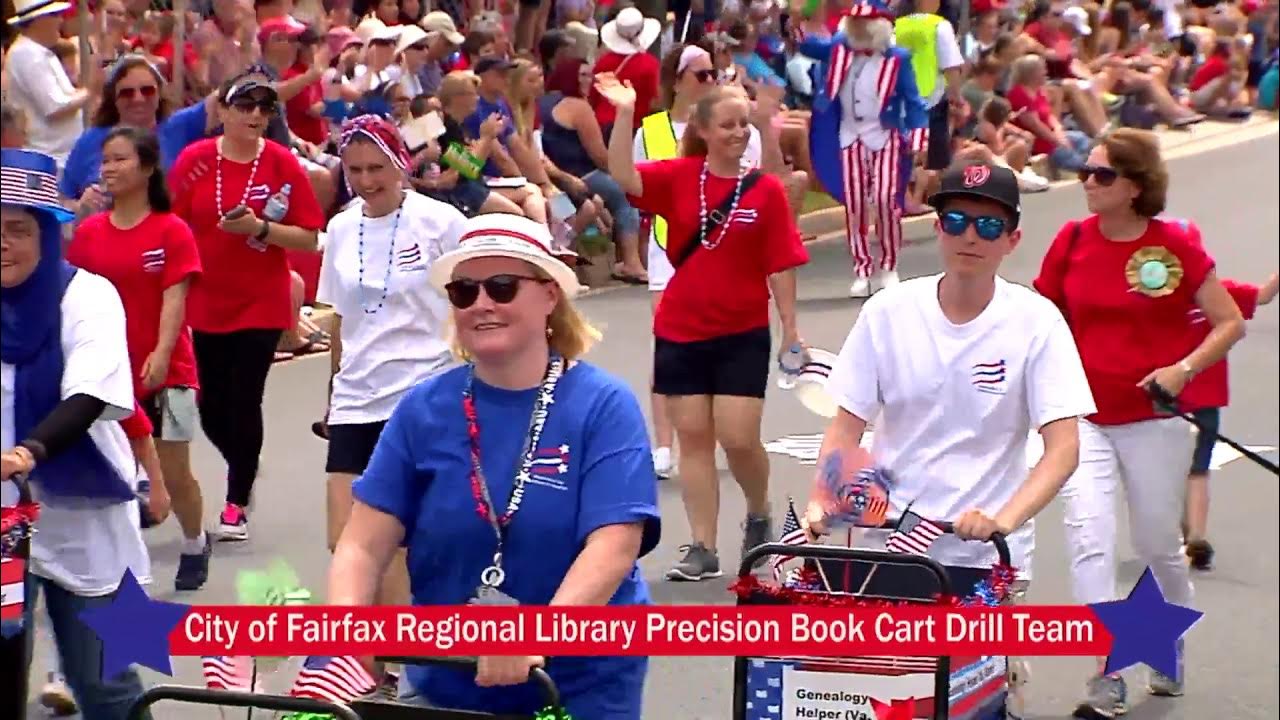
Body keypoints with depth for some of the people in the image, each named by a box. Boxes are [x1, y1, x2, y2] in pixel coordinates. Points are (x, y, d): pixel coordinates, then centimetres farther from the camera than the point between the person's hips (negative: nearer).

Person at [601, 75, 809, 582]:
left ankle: (759, 515, 24)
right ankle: (702, 549, 9)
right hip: (679, 332, 2)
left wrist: (790, 327, -6)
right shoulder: (677, 177, 0)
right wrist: (625, 112, -25)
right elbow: (622, 177, -17)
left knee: (739, 439, -6)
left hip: (742, 335, -2)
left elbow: (780, 265, -2)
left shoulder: (766, 189, -3)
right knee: (693, 438, 4)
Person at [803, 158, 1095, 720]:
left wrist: (1004, 519, -27)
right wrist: (822, 503, -14)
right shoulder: (888, 313, -2)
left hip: (984, 559, -1)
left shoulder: (1036, 321, -7)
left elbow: (1063, 445, -12)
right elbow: (846, 427, 2)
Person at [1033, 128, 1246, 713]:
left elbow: (1230, 323, -3)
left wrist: (1184, 368, -16)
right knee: (1089, 539, -13)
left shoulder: (1175, 244, -7)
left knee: (1158, 543, 12)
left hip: (1154, 419, -1)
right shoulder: (1072, 240, 0)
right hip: (1083, 417, 2)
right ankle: (1107, 678, -11)